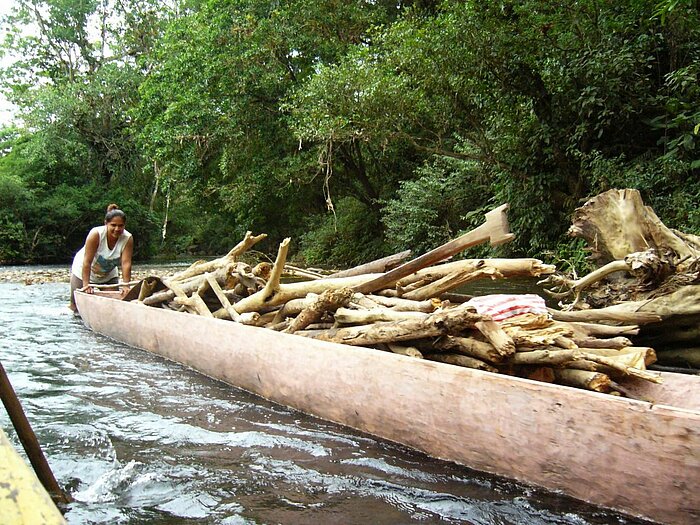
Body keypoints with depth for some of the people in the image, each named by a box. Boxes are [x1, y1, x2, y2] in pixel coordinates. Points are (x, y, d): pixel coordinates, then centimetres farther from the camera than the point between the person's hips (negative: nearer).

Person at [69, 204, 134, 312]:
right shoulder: (96, 234, -32)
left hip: (109, 274, 3)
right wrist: (86, 285, -35)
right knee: (77, 307, 4)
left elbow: (126, 263, -29)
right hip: (83, 272, -3)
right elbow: (87, 261, -32)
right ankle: (70, 310, 37)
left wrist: (125, 285, -37)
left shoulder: (128, 239, -24)